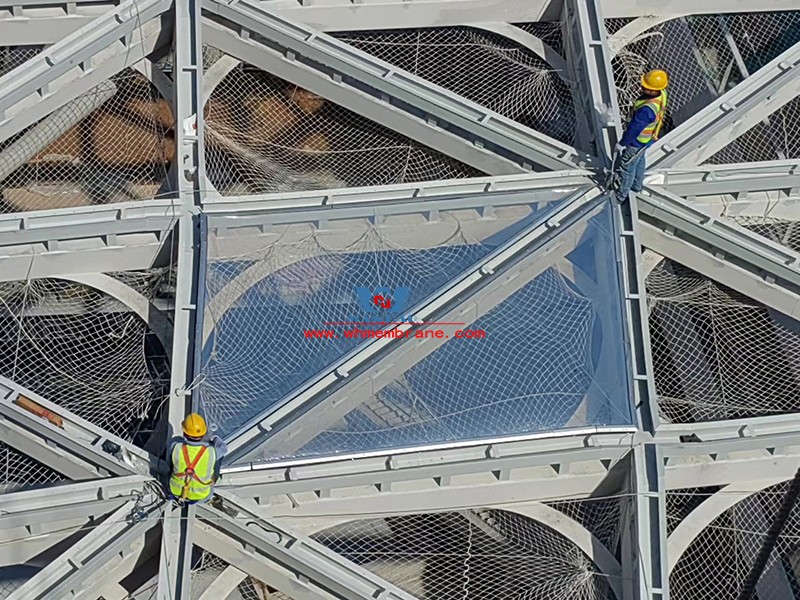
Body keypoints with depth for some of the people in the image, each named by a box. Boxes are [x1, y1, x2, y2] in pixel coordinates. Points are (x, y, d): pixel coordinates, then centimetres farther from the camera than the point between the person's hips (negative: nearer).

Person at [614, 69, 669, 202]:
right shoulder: (662, 93, -19)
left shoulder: (647, 110, -44)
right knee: (639, 161, 31)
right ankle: (637, 185, 55)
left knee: (627, 167, 15)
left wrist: (621, 144, -16)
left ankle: (622, 195, 37)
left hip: (637, 141, -8)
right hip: (648, 137, 8)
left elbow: (633, 129, -30)